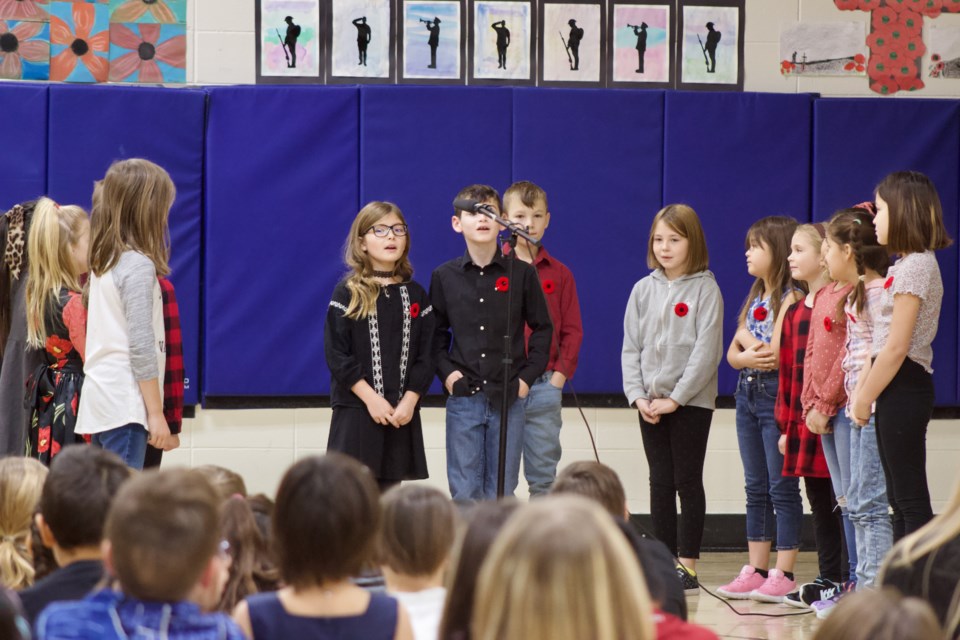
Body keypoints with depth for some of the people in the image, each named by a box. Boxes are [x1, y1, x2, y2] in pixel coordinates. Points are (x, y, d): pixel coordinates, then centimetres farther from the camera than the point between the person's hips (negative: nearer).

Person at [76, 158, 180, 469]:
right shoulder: (139, 265, -11)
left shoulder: (103, 262, 13)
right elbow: (142, 347, -15)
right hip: (125, 403, -8)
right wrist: (156, 413, -13)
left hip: (100, 396, 8)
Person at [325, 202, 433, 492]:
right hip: (356, 413, -3)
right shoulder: (348, 293, -1)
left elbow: (426, 355, 5)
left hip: (401, 414, 3)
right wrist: (371, 398, -14)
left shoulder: (416, 295, 9)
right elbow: (337, 354, -7)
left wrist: (409, 401, -8)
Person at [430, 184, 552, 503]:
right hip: (463, 397, 1)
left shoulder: (522, 273, 0)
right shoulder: (444, 276, 3)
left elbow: (542, 328, 7)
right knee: (465, 494, 2)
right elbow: (436, 333, 10)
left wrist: (528, 376, -2)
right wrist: (446, 371, -5)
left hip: (509, 398, 0)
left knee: (502, 494, 4)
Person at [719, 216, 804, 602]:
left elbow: (775, 354, -19)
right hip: (748, 393, 9)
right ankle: (755, 571, 14)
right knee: (756, 487, 10)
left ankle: (784, 574, -3)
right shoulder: (755, 298, 15)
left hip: (777, 396, -9)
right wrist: (747, 356, -12)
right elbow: (733, 354, 11)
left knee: (782, 487, -5)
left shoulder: (789, 298, -11)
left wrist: (746, 337, -1)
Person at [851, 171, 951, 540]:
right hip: (899, 389, 10)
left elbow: (896, 347, -17)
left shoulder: (915, 265, -14)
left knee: (911, 499, -9)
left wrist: (865, 398, -12)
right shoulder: (908, 264, 16)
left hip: (904, 386, -10)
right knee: (901, 499, 13)